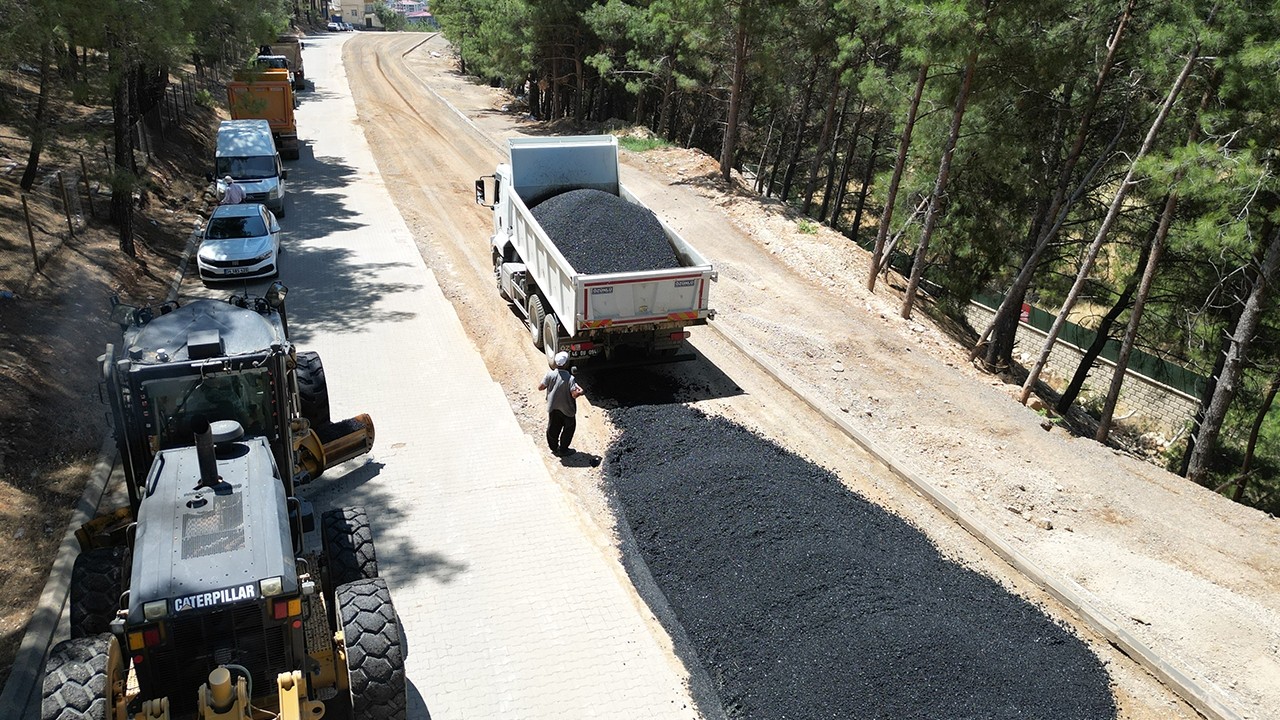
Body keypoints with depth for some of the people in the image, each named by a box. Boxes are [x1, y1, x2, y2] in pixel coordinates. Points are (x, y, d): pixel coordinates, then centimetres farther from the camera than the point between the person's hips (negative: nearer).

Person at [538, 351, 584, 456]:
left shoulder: (550, 374, -16)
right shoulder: (570, 378, -26)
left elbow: (540, 387, -7)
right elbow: (574, 394, -28)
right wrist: (580, 391, -8)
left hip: (552, 407, 4)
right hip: (566, 409, -4)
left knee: (553, 427, 22)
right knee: (569, 428, 18)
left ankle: (553, 447, 37)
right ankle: (563, 449, 25)